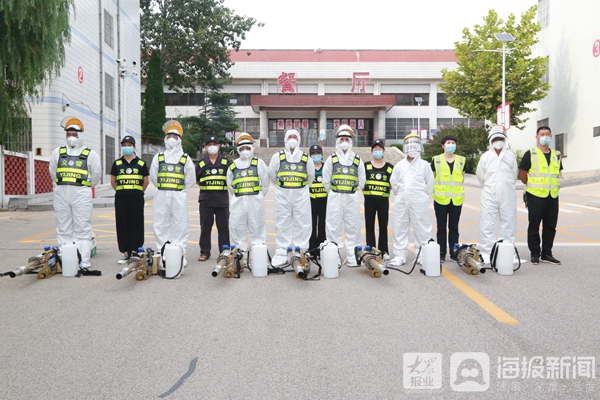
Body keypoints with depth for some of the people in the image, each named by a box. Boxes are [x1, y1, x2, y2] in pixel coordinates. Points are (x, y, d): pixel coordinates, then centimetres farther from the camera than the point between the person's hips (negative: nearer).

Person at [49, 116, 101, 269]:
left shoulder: (90, 154, 3)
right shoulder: (58, 152, 11)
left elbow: (96, 175, 8)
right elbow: (53, 172, 19)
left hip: (81, 195, -3)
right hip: (61, 194, 3)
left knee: (83, 229, -2)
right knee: (63, 228, 7)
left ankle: (84, 261, 1)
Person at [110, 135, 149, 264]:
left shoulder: (141, 163, 5)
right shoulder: (117, 163, 9)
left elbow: (146, 181, 10)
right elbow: (113, 181, 15)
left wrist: (138, 192, 8)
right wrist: (121, 191, 11)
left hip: (137, 198, -2)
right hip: (121, 199, 2)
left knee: (136, 224, 0)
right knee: (122, 224, 3)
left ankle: (136, 252, 7)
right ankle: (126, 253, 12)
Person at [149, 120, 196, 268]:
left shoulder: (185, 158, 8)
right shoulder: (158, 157, 12)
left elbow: (190, 179, 9)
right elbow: (153, 177, 14)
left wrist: (181, 191, 5)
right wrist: (162, 189, 10)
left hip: (179, 196, -1)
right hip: (161, 196, 2)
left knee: (180, 225, -1)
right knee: (161, 225, 3)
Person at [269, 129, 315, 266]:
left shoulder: (306, 158, 7)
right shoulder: (277, 157, 5)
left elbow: (311, 176, 14)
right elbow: (272, 175, 10)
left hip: (301, 195, 0)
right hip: (282, 195, 0)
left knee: (302, 224, 1)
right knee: (282, 224, 3)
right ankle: (281, 254, 9)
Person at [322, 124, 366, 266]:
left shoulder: (357, 160, 9)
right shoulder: (331, 159, 5)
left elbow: (361, 181, 12)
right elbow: (326, 180, 7)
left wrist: (350, 193, 11)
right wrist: (333, 193, 9)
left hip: (352, 198, 1)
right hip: (335, 198, -1)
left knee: (353, 228, 3)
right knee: (333, 227, -3)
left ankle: (352, 258, 10)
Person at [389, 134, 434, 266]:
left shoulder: (424, 165, 3)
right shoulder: (399, 165, 9)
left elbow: (429, 183, 7)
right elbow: (394, 183, 15)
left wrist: (422, 196, 8)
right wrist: (401, 195, 14)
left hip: (419, 203, -3)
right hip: (401, 202, 3)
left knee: (422, 229, 0)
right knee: (400, 229, 5)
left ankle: (424, 256, 8)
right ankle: (400, 255, 13)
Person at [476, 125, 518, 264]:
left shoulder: (511, 156, 8)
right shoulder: (485, 156, 5)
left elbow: (514, 174, 15)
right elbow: (480, 176, 13)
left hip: (508, 196, 1)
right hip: (489, 196, -1)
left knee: (508, 225, 3)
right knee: (486, 225, -5)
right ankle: (486, 255, 0)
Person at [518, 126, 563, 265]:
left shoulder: (556, 155, 12)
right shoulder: (530, 154, -4)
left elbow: (558, 173, 23)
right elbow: (522, 174, -4)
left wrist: (552, 185, 13)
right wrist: (532, 186, 2)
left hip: (553, 196, 5)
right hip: (535, 196, -5)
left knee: (550, 226, 8)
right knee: (534, 226, 2)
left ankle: (547, 253, 18)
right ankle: (535, 254, 11)